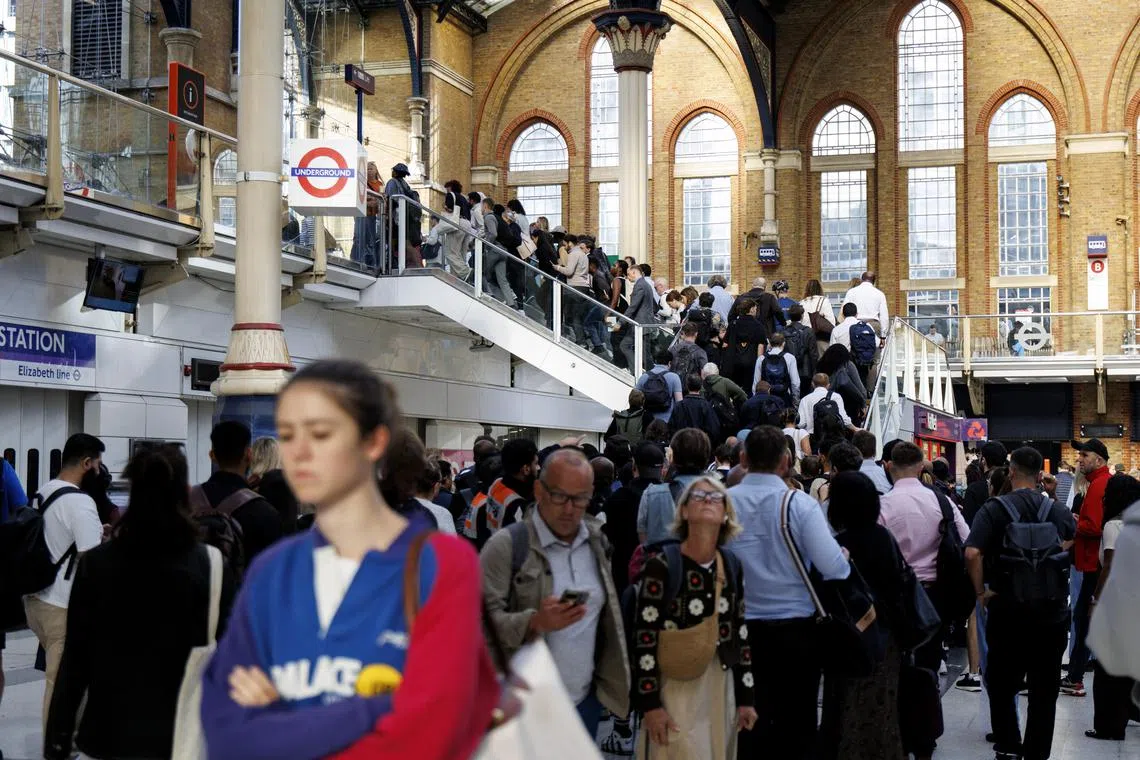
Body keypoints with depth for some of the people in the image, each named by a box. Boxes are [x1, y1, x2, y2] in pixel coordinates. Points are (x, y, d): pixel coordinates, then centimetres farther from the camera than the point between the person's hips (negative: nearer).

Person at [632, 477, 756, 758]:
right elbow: (644, 639, -11)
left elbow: (741, 634, 10)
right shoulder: (662, 566, -11)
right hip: (675, 690, -5)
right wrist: (650, 703, -14)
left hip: (721, 689, 5)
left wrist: (745, 697, 10)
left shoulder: (732, 566, 5)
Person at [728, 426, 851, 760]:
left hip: (743, 628, 1)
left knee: (750, 722, 11)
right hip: (796, 628, -1)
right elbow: (833, 566, -17)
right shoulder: (800, 503, -12)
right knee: (798, 722, 12)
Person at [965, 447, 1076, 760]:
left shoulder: (995, 509, -9)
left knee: (1002, 683, 13)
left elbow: (972, 553, -20)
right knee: (1044, 690, 10)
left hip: (1008, 608, -2)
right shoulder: (1058, 510, 1)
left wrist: (981, 591, -11)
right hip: (1052, 610, 2)